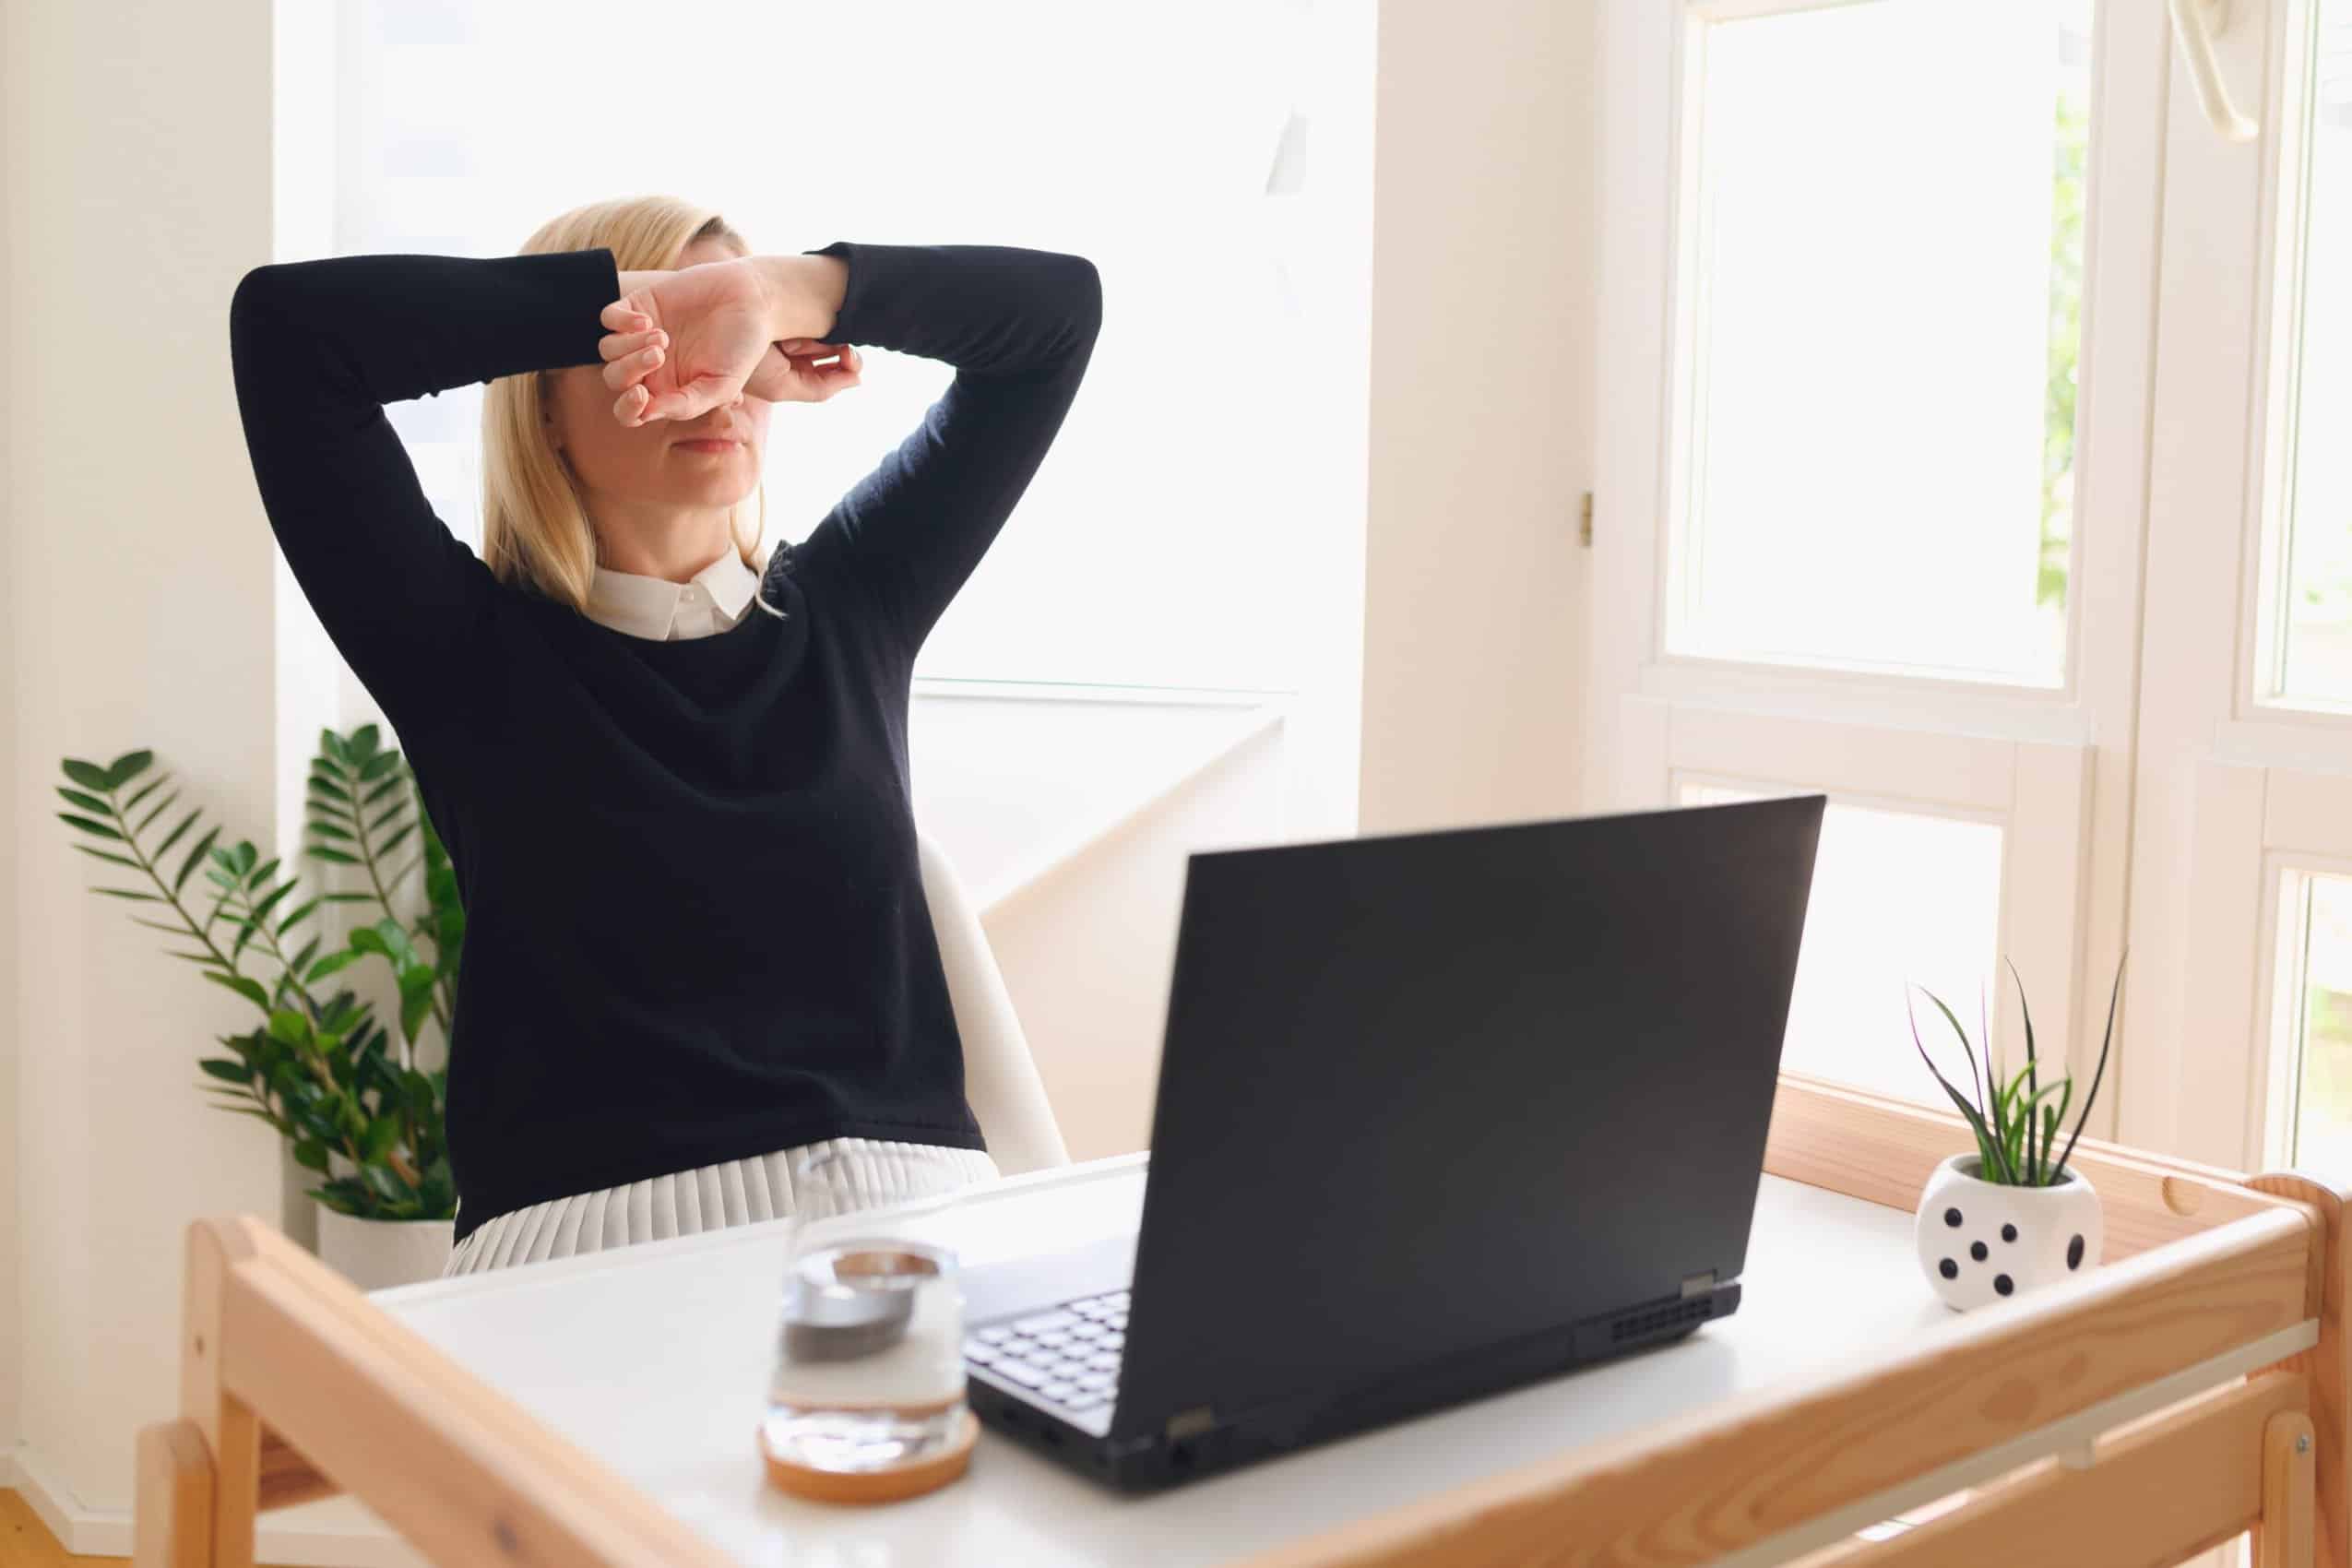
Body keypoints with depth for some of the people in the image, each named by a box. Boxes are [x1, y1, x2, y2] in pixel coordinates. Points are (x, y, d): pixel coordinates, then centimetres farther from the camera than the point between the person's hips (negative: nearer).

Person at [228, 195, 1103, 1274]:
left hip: (910, 1209, 2)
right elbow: (286, 323, -5)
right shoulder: (473, 651, 4)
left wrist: (782, 292, -5)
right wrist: (624, 299, -6)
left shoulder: (850, 605, 12)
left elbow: (1058, 305, 11)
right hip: (597, 1224, -2)